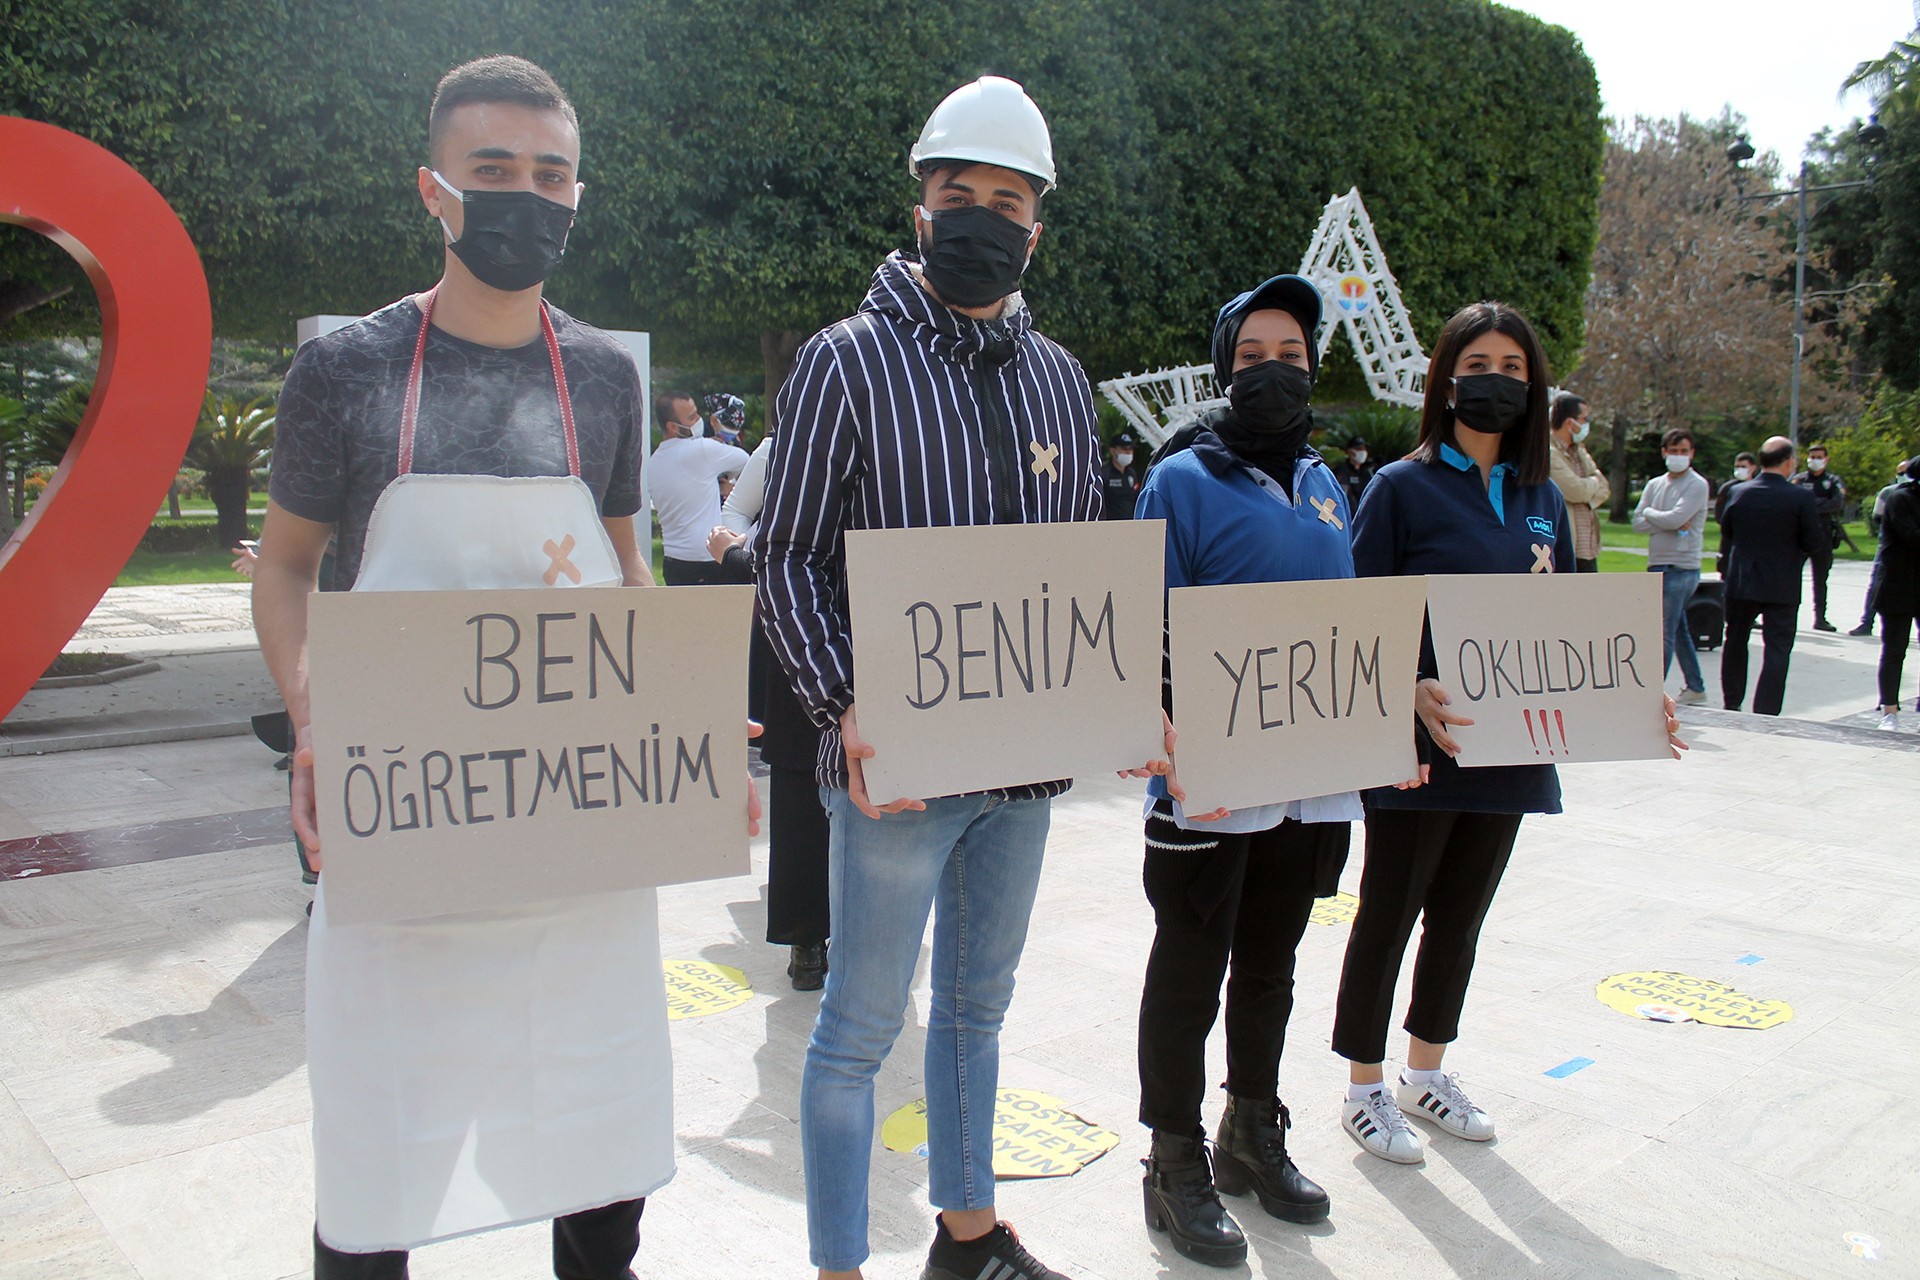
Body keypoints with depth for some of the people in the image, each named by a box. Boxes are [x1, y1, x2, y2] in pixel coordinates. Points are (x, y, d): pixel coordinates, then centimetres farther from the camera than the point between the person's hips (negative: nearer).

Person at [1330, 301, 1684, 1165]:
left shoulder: (1541, 500, 10)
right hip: (1420, 750, -5)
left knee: (1460, 917, 17)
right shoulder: (1403, 488, -6)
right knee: (1389, 914, 5)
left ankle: (1426, 1074, 34)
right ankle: (1364, 1090, 20)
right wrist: (1412, 691, -27)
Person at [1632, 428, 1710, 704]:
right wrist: (1674, 525, -10)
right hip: (1657, 566, 8)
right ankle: (1695, 688, 25)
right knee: (1679, 630, 15)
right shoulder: (1654, 485, 14)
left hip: (1681, 568, -8)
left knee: (1664, 633, -9)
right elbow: (1638, 521, 3)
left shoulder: (1697, 485, -6)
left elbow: (1676, 517, -19)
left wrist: (1650, 513, -1)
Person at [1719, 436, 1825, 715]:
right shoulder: (1802, 497, -13)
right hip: (1782, 587, -3)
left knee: (1735, 642, 19)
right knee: (1777, 650, 1)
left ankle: (1731, 705, 29)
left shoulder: (1738, 493, -3)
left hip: (1741, 581, 3)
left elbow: (1726, 532, 7)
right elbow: (1814, 542, -10)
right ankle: (1766, 713, -3)